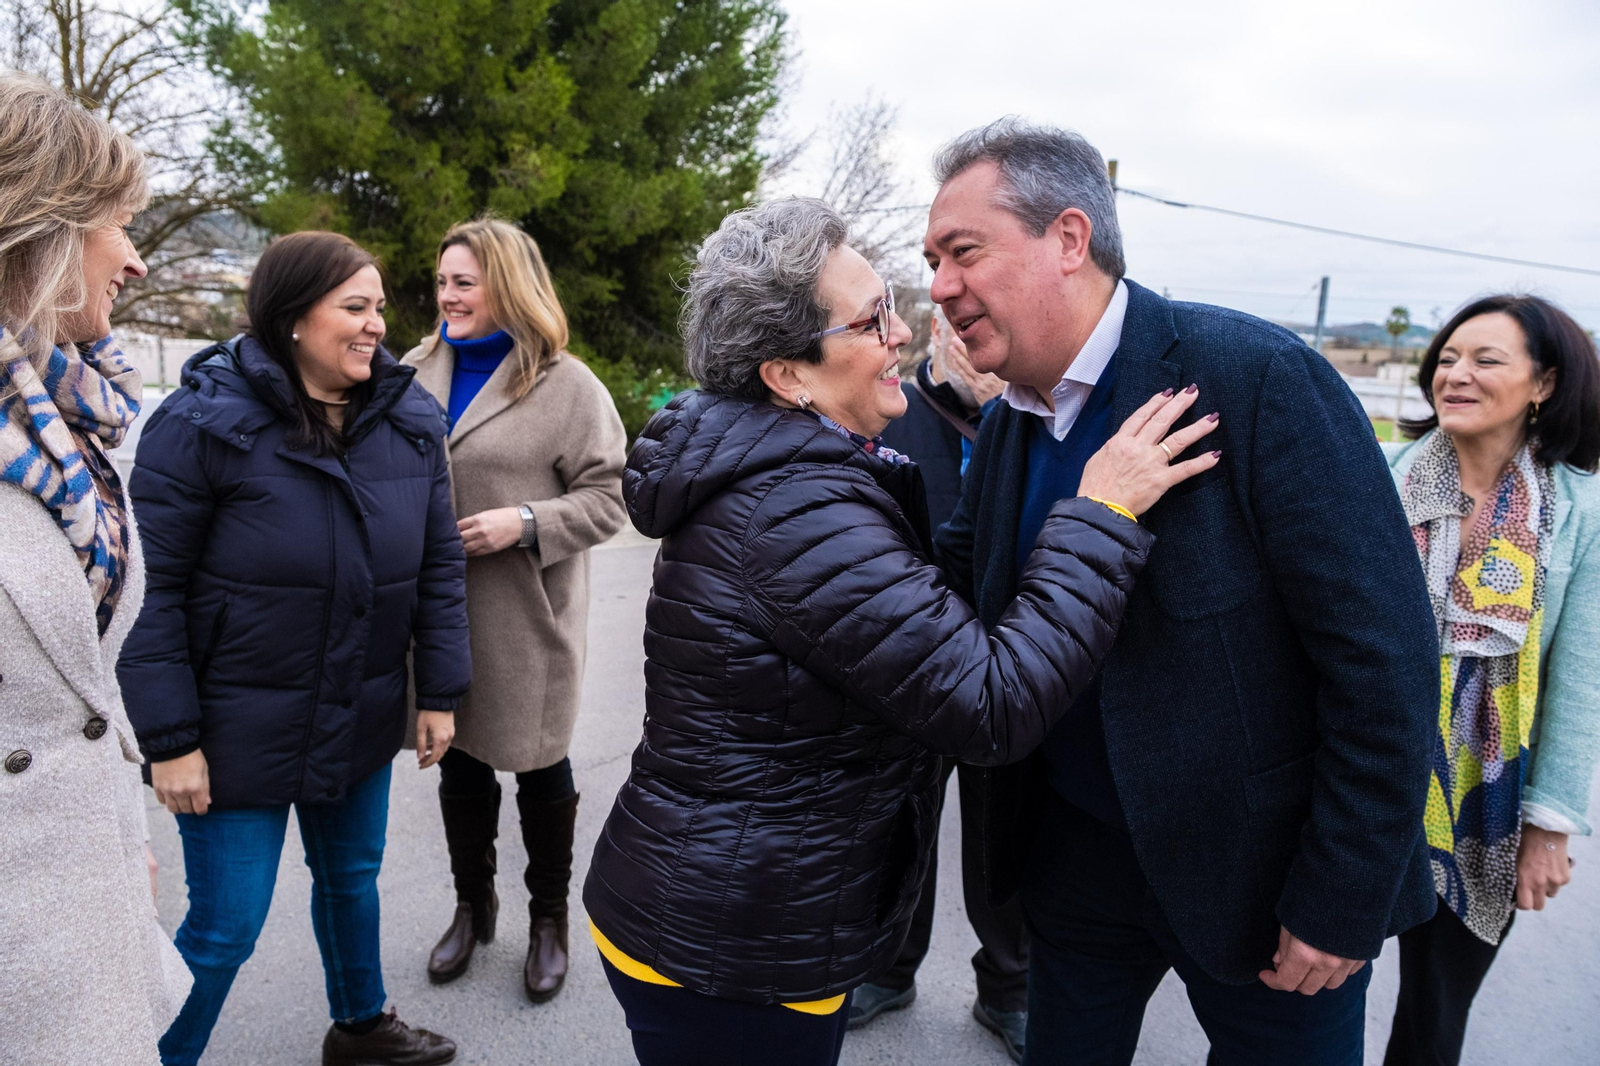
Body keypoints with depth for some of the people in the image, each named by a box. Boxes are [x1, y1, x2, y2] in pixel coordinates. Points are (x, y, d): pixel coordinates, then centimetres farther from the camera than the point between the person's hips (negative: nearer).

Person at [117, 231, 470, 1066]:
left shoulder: (409, 421, -2)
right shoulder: (203, 424, -16)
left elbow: (439, 564, 2)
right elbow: (154, 590, -14)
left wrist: (440, 693, 1)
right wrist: (170, 739, -14)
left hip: (363, 720, 5)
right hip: (241, 731, -5)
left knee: (352, 877, 23)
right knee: (224, 927, 6)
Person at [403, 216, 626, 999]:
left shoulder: (567, 386, -9)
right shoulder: (417, 373, 6)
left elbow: (607, 499, -11)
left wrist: (526, 522, -22)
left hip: (525, 619, -4)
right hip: (440, 614, 5)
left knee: (540, 769, 11)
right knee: (459, 764, 17)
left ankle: (549, 918, 32)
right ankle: (473, 904, 39)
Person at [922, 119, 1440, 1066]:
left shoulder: (1259, 377, -21)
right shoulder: (1007, 423, 1)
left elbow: (1386, 657, -21)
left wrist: (1341, 906, -17)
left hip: (1257, 871, -5)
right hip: (1076, 849, 6)